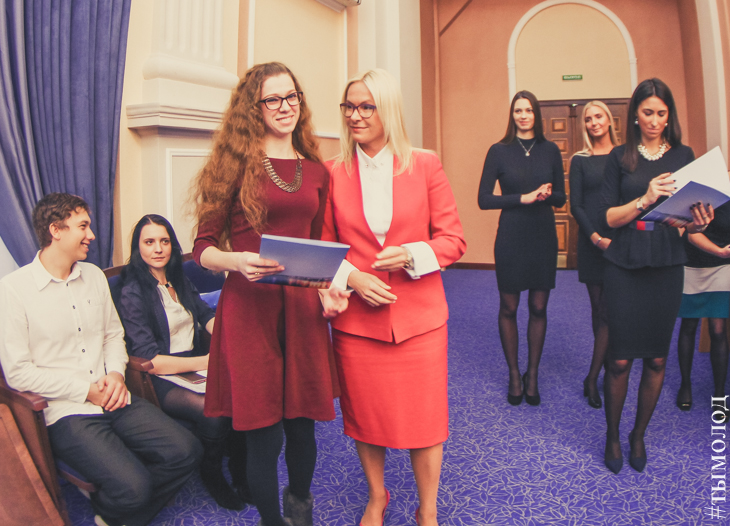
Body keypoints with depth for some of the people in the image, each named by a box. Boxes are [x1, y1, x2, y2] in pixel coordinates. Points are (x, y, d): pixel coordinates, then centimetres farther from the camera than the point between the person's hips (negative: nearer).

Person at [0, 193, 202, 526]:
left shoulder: (94, 276, 12)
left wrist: (116, 373, -1)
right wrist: (86, 391, -12)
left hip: (114, 399, 6)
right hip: (66, 412, -6)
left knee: (185, 452, -10)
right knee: (133, 486, -22)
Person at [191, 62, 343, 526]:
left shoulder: (317, 172, 12)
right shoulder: (235, 165, 0)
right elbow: (203, 248, 0)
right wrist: (236, 261, -20)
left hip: (302, 306, 4)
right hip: (249, 306, -3)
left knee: (302, 422, 11)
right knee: (264, 434, 2)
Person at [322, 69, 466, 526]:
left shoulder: (425, 165, 0)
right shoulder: (333, 173, 3)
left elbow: (453, 239, 1)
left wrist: (411, 255, -17)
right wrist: (351, 277, -11)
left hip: (419, 316, -1)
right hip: (357, 317, 2)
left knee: (424, 418, 8)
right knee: (365, 417, 15)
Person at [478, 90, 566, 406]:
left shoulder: (550, 150, 6)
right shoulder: (499, 151, -1)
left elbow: (561, 197, 9)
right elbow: (484, 199, -7)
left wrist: (548, 195, -13)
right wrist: (523, 198, -16)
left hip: (543, 237, 2)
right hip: (511, 238, -2)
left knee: (539, 308, 7)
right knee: (509, 308, 5)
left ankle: (532, 374, 23)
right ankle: (514, 375, 22)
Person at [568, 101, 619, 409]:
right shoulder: (580, 160, 7)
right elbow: (576, 205, 1)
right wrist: (595, 237, -12)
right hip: (592, 241, 0)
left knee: (610, 309, -3)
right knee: (600, 308, 5)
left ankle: (592, 378, 5)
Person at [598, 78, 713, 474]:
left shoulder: (683, 155, 9)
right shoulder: (620, 157, 5)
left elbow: (692, 214, 9)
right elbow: (608, 216, -2)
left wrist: (697, 222, -13)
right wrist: (645, 199, -18)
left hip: (667, 266, 2)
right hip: (625, 266, -2)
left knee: (656, 358, 7)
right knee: (620, 359, -1)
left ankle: (639, 435, 26)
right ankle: (612, 435, 21)